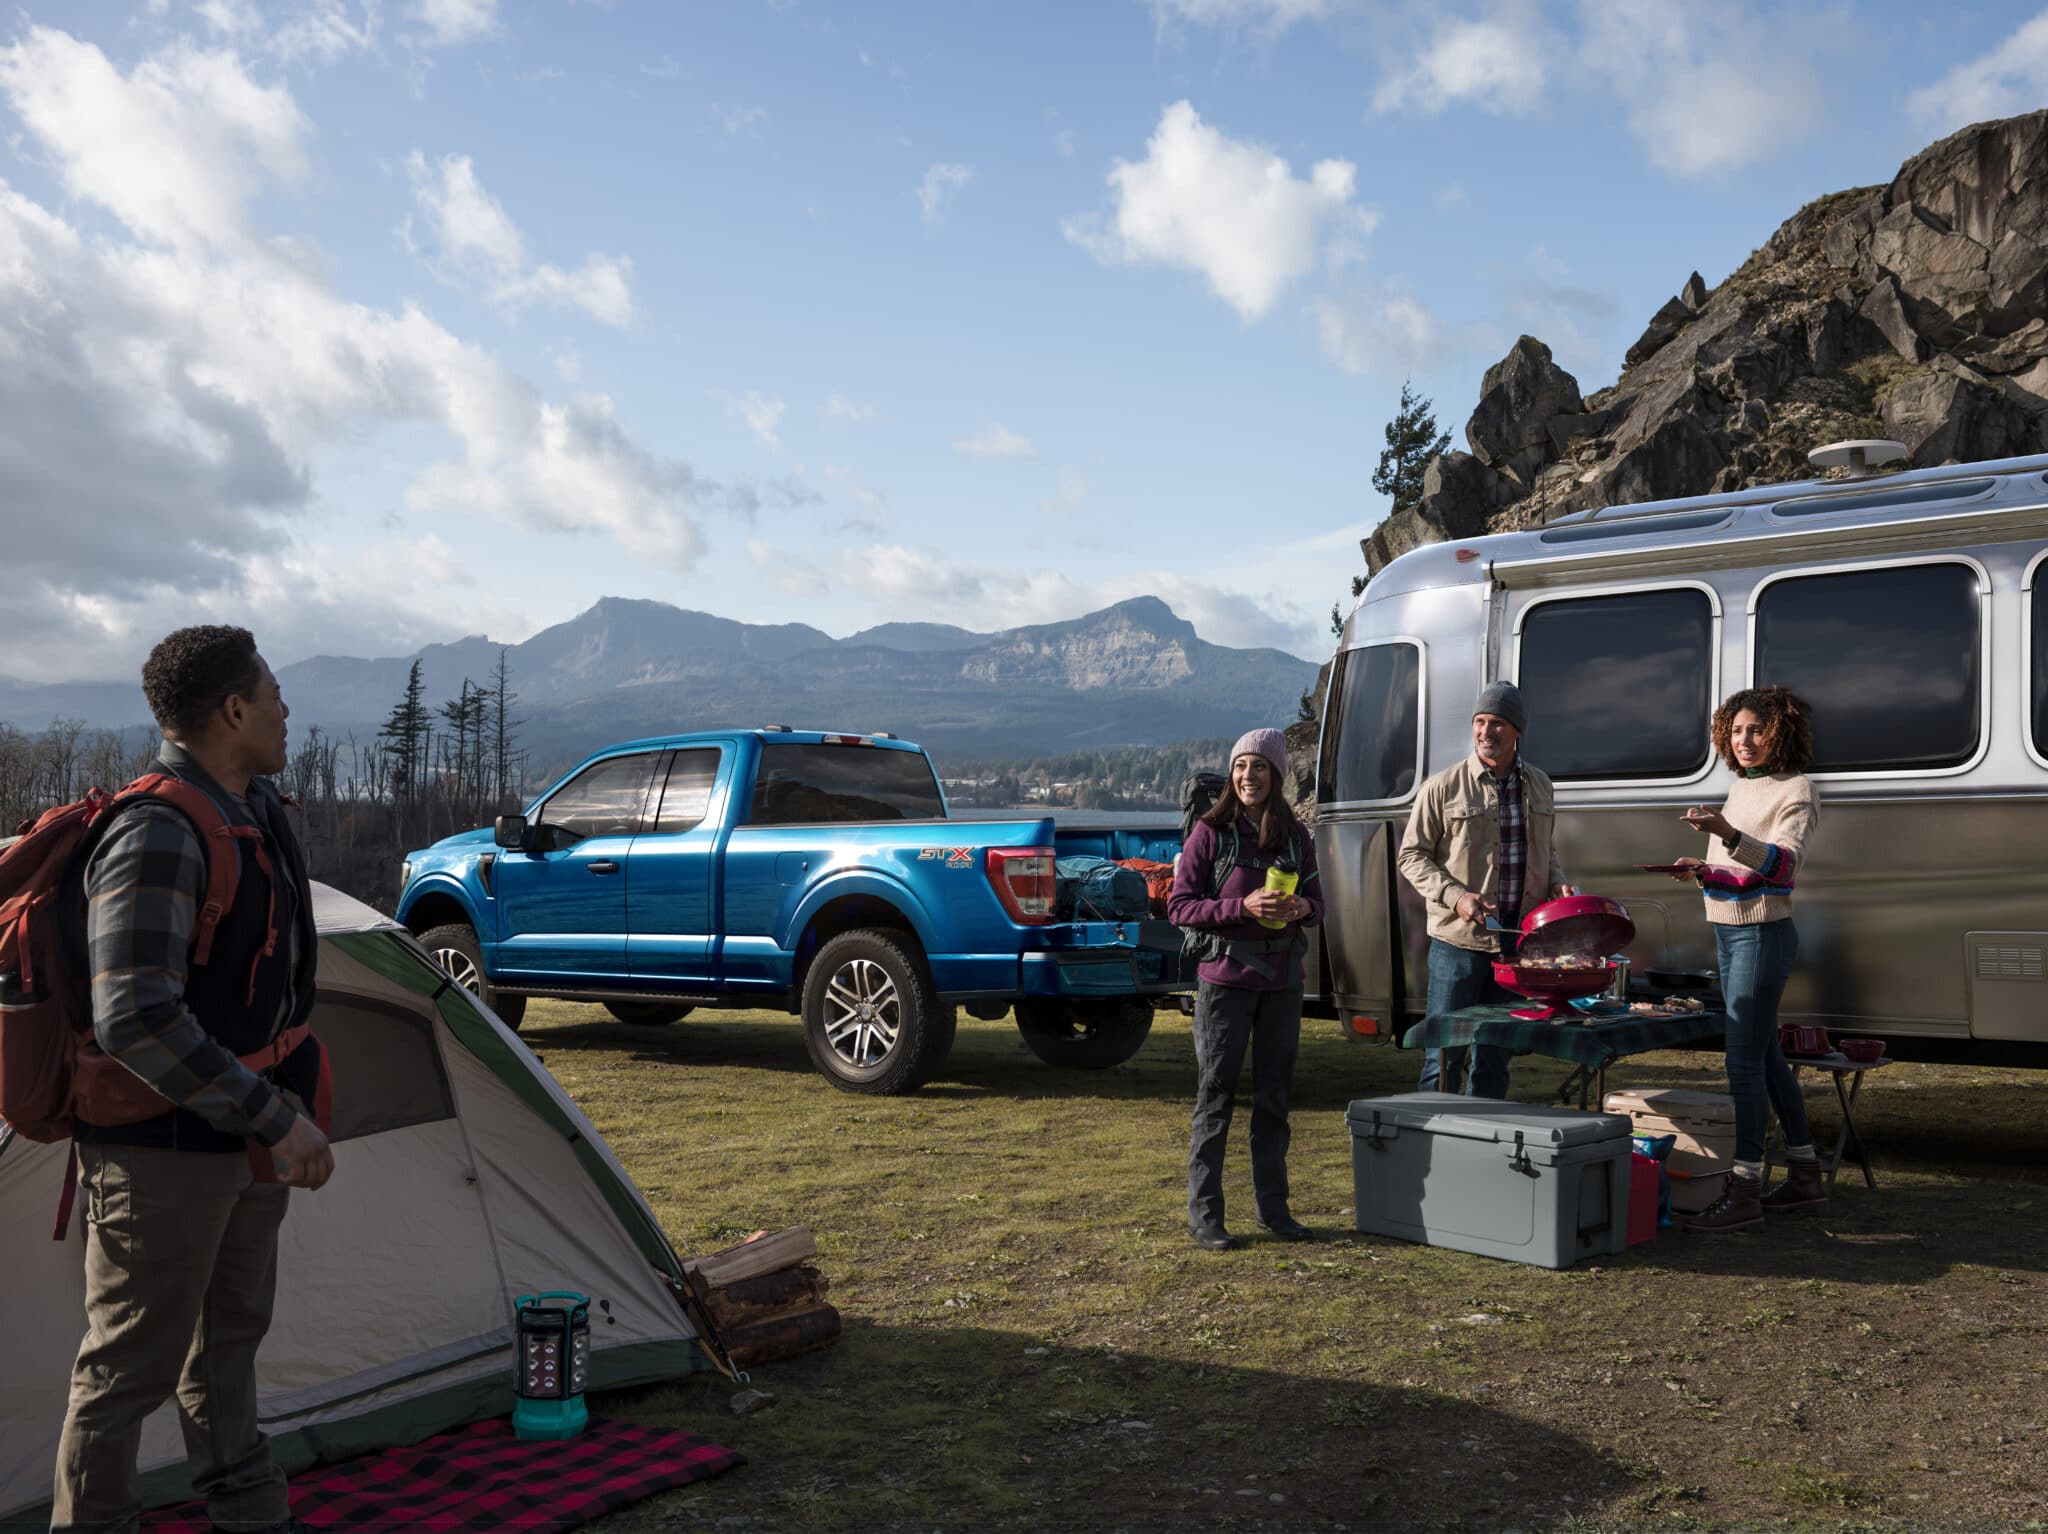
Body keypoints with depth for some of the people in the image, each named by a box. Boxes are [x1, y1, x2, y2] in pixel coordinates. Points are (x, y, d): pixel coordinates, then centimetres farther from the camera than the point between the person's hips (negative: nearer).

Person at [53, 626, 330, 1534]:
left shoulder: (260, 811, 5)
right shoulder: (157, 836, -26)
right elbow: (135, 1024, -33)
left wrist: (286, 1102, 20)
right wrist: (274, 1117, -30)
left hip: (245, 1136, 10)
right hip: (164, 1147, -10)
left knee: (230, 1332, 23)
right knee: (132, 1362, 4)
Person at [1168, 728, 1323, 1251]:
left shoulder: (1296, 837, 7)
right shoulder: (1210, 833, -6)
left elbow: (1316, 901, 15)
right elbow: (1179, 905, -8)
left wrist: (1302, 907, -9)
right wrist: (1243, 906, -20)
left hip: (1282, 980, 4)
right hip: (1226, 977, -4)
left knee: (1274, 1097, 11)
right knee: (1216, 1096, 0)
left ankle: (1272, 1207, 23)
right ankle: (1203, 1213, 7)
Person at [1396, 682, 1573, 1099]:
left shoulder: (1539, 786, 11)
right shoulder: (1444, 787, -5)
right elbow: (1412, 856, -3)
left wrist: (1555, 883, 2)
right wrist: (1455, 896, -16)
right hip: (1458, 939, -4)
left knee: (1495, 1057, 12)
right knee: (1444, 1053, -1)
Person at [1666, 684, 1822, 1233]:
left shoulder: (1795, 791, -10)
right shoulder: (1742, 786, 15)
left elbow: (1783, 862, -26)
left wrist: (1727, 835, -42)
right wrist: (1704, 870, 0)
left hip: (1761, 935, -9)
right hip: (1731, 934, 9)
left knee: (1744, 1060, -10)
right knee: (1765, 1055, 15)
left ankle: (1745, 1192, -8)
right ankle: (1804, 1175, 26)